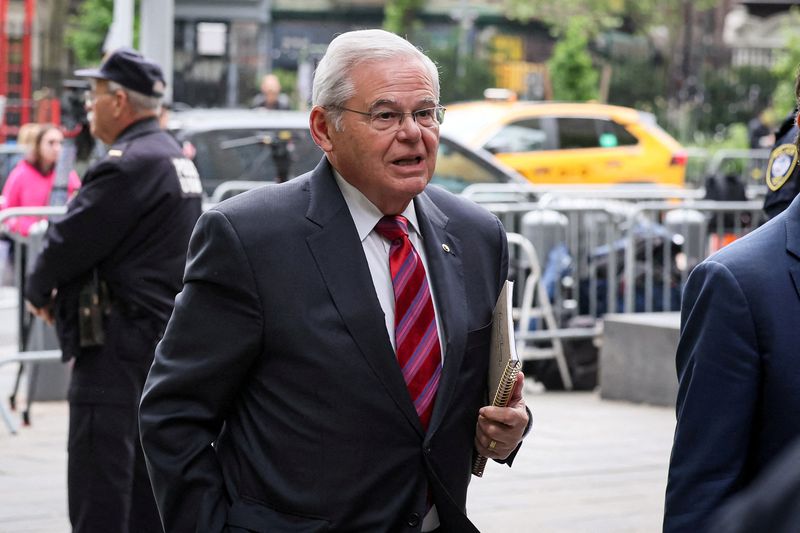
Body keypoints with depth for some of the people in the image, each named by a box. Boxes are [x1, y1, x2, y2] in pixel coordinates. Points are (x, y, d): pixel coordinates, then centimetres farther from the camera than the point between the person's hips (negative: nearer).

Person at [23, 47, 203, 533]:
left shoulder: (129, 165, -18)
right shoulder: (175, 158, 15)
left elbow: (72, 238, -17)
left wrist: (40, 291, 2)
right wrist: (58, 290, 11)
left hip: (118, 344, -10)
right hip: (162, 335, 10)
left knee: (99, 479, -7)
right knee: (145, 474, 15)